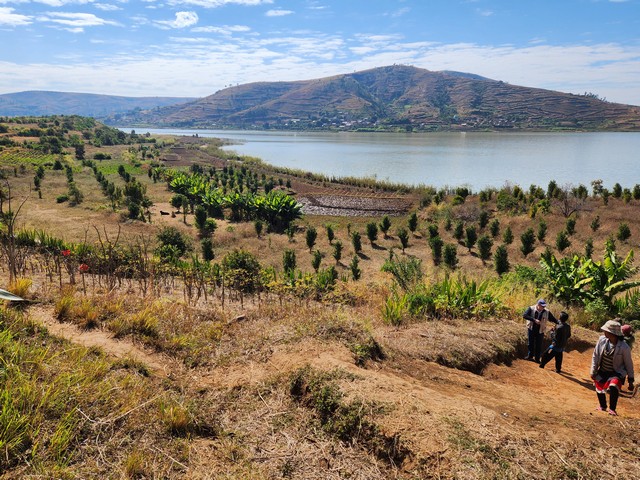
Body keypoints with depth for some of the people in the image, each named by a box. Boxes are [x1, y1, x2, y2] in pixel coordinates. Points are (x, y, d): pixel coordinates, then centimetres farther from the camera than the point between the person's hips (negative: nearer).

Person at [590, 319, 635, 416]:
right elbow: (595, 356, -2)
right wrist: (593, 371, 1)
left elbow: (629, 364, -9)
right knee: (599, 390, 16)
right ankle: (602, 406, 45)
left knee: (613, 387, -30)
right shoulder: (602, 340, -14)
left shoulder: (624, 347, -23)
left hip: (616, 373, -4)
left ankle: (612, 409, -8)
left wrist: (631, 381, -3)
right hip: (601, 372, 5)